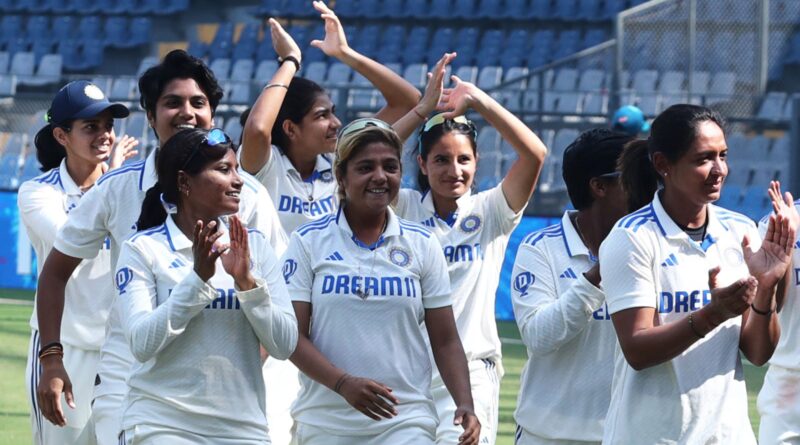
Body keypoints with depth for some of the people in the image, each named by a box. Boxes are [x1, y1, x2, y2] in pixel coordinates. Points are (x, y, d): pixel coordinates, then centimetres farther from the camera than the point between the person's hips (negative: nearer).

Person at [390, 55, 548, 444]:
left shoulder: (491, 212, 4)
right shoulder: (405, 209, 5)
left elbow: (534, 154, -9)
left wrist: (478, 101, -12)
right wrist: (424, 109, -13)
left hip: (469, 371, -2)